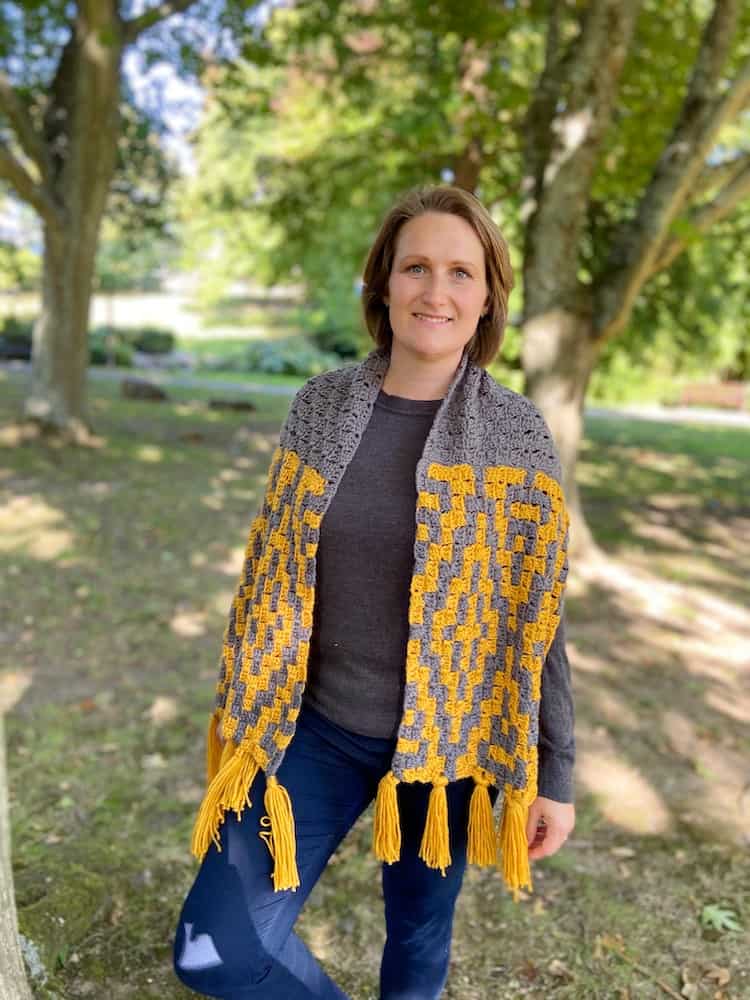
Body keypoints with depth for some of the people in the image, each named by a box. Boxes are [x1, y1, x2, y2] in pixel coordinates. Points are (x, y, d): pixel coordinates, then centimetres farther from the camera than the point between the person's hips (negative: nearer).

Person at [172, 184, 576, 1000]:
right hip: (316, 725, 2)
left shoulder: (516, 434, -10)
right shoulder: (318, 406, -4)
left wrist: (554, 773, -4)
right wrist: (245, 704, 10)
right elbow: (271, 568, 4)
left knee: (420, 932, 20)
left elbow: (539, 616, -6)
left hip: (448, 738, -1)